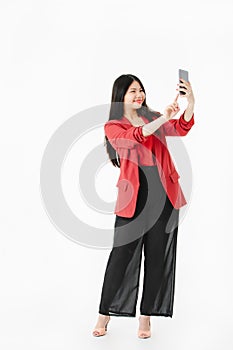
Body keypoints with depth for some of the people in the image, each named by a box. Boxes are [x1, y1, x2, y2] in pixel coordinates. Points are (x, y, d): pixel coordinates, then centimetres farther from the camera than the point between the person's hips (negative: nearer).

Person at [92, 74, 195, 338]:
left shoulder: (153, 118, 16)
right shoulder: (113, 126, 6)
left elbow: (180, 128, -4)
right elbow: (134, 137, -16)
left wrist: (190, 103, -22)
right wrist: (162, 119, -29)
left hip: (164, 194, 3)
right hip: (133, 195, -3)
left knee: (157, 256, 5)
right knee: (122, 253, -1)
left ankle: (146, 318, 18)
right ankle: (105, 315, 14)